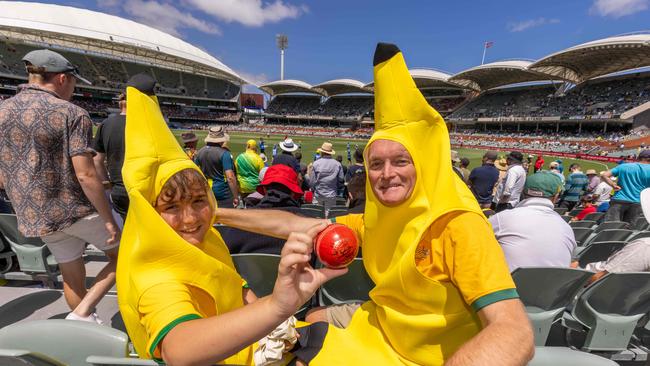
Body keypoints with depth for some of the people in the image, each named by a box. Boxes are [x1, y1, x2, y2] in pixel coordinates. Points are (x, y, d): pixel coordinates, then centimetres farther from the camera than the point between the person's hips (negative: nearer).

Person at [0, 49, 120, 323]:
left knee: (72, 275, 21)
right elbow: (85, 175, -21)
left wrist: (29, 203, 23)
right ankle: (81, 314, 2)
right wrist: (110, 220, -15)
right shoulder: (72, 114, -13)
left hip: (34, 217, 6)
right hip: (78, 210, -6)